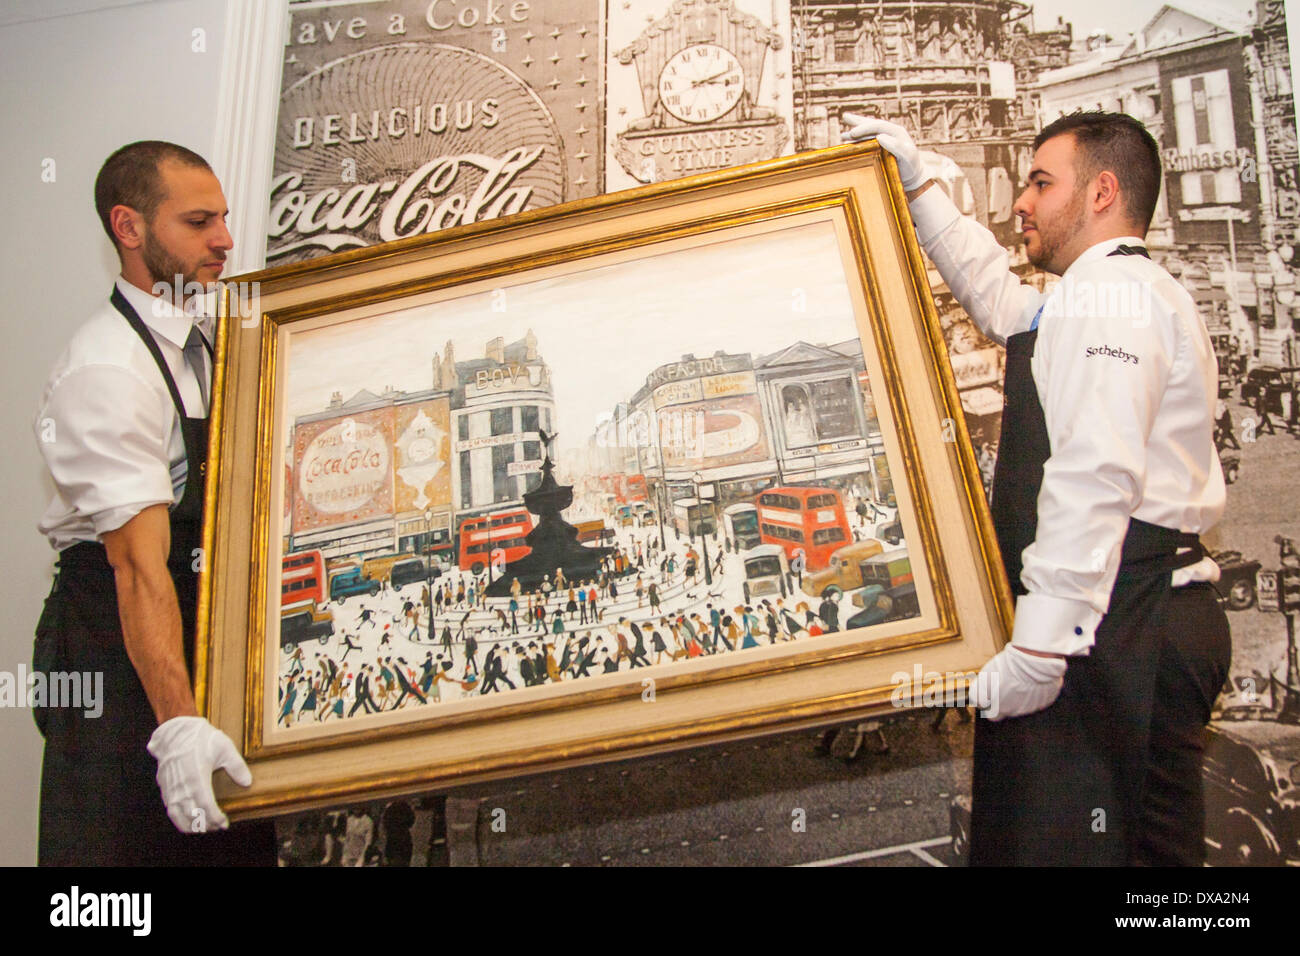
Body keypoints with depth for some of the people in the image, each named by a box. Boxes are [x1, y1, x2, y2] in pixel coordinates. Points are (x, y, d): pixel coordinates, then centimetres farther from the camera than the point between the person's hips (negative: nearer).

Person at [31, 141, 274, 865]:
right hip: (116, 651, -8)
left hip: (208, 637, 8)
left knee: (237, 842, 9)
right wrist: (178, 722, -33)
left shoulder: (204, 339, 10)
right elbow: (139, 560, -26)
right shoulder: (108, 371, -17)